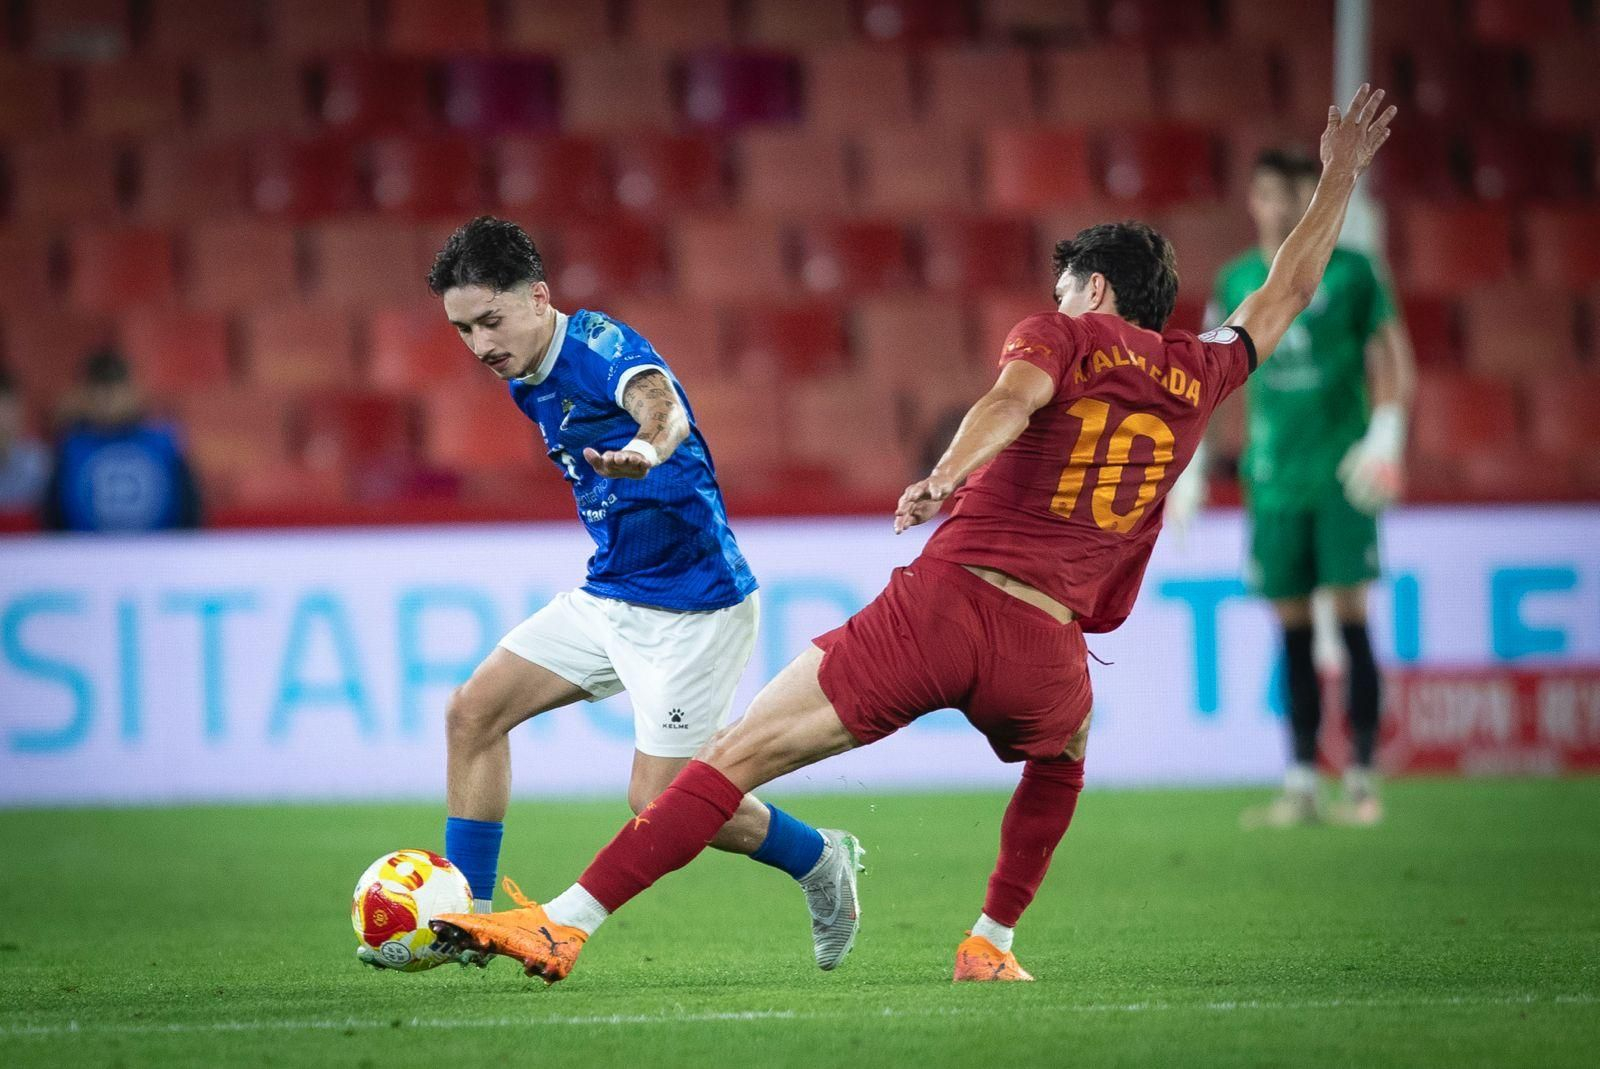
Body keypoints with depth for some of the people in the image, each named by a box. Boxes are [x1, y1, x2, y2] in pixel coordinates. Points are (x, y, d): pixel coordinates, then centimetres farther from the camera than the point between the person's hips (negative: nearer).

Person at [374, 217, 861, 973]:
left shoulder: (598, 346, -21)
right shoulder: (527, 381, 7)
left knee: (657, 802, -8)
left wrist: (650, 444, -67)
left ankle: (821, 861, 16)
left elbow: (655, 397, -45)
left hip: (691, 609, -9)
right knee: (474, 711, 0)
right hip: (608, 595, 9)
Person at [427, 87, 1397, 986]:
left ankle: (565, 923, -14)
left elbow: (1014, 396, -14)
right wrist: (1341, 177, 50)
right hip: (1046, 647, 3)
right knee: (1064, 756, 39)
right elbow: (1286, 294, 38)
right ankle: (991, 943, 29)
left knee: (740, 755, -5)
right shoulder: (1199, 377, 19)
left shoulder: (1063, 337, 10)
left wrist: (947, 474, -32)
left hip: (943, 603, -3)